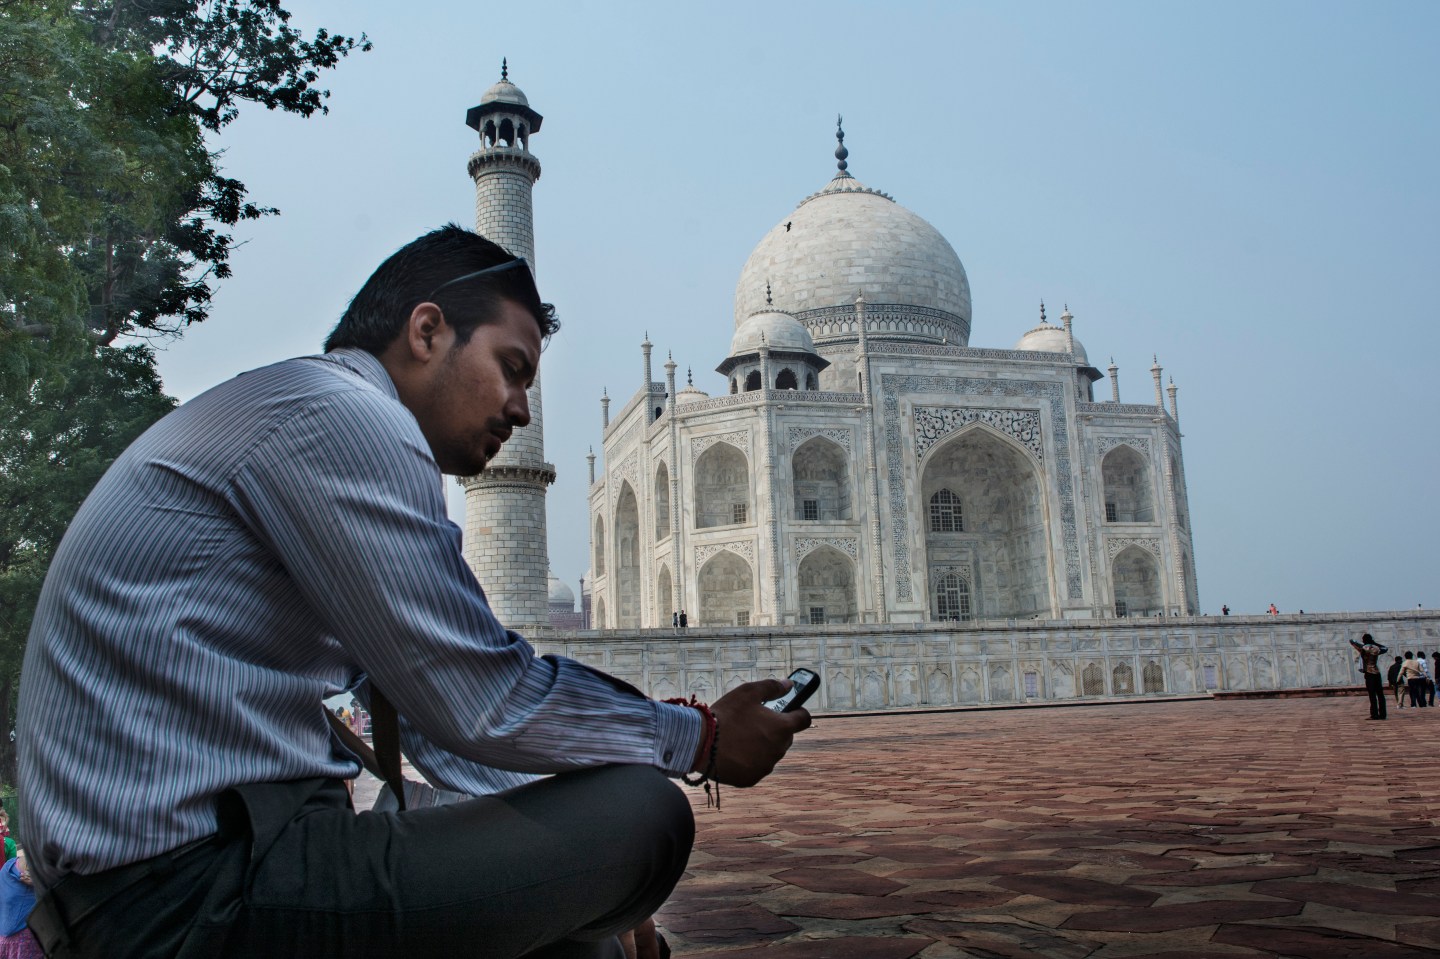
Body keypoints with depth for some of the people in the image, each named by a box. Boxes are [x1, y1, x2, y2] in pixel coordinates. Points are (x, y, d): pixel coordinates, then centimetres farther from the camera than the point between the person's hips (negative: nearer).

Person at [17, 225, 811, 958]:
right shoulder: (341, 416, -13)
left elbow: (431, 722, 19)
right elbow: (483, 705, -18)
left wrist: (593, 875, 16)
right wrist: (703, 738, -4)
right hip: (198, 889, -11)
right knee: (643, 811, -17)